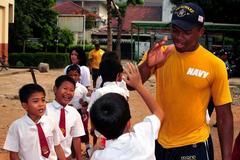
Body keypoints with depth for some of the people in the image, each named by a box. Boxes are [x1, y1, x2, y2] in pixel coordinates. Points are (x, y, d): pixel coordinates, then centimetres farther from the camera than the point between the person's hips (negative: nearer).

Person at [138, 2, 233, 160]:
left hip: (194, 145, -3)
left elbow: (224, 116, -8)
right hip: (159, 142, 3)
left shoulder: (215, 65, -14)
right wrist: (147, 65, -26)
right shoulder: (161, 54, -5)